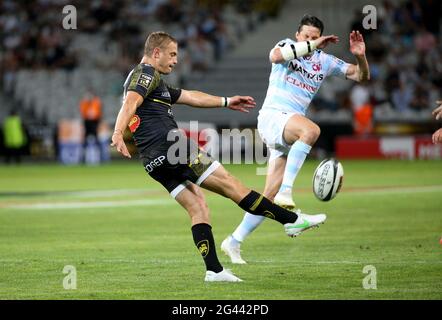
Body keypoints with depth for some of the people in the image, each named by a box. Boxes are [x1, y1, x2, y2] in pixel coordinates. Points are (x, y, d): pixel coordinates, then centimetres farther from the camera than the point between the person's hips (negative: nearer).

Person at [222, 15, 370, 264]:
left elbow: (361, 76, 13)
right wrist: (311, 45, -25)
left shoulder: (325, 61, 14)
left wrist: (360, 56, -8)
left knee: (269, 197, 2)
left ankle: (234, 242, 13)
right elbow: (276, 56, -24)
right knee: (311, 129, -38)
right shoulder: (287, 46, 1)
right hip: (272, 116, -6)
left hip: (290, 134, 6)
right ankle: (285, 191, -42)